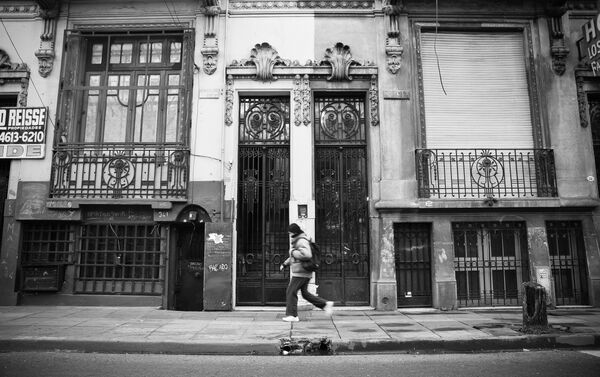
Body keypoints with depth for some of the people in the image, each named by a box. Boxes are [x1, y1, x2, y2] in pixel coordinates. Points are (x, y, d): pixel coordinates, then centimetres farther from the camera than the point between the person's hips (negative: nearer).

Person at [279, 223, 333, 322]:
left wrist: (293, 252, -20)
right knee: (305, 293, 14)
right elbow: (294, 257, 28)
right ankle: (325, 304, 12)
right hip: (305, 273, 10)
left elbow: (307, 255, -31)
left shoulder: (302, 241, -16)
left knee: (291, 292, -2)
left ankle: (292, 315, 4)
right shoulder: (298, 241, 17)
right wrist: (285, 263, 19)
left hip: (300, 273, -10)